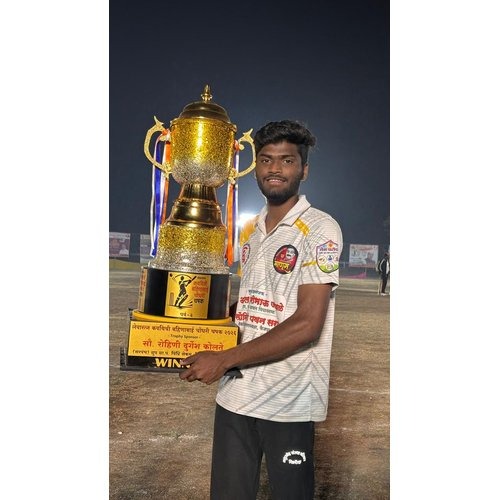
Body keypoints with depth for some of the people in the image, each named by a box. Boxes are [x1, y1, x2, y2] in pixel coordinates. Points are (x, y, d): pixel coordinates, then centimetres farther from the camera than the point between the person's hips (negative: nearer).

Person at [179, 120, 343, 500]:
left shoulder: (320, 229, -10)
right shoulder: (250, 232, 13)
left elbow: (307, 325, -18)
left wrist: (224, 360, -17)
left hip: (289, 400, -6)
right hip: (235, 393, 6)